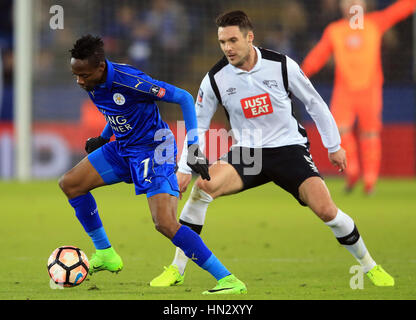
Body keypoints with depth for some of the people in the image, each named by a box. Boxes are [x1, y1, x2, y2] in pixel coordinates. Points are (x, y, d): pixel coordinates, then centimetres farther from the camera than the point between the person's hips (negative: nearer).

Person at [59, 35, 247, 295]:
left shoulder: (129, 81, -29)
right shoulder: (92, 83, -3)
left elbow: (184, 98, -20)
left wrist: (193, 147, -22)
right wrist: (103, 137, 16)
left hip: (153, 150, -9)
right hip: (122, 149, 9)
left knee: (166, 224, -22)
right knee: (70, 184, 7)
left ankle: (228, 280, -20)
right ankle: (105, 254, 19)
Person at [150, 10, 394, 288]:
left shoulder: (282, 65, -11)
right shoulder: (216, 78, -7)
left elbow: (314, 103, 3)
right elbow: (198, 125, 5)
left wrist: (334, 146, 7)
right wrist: (185, 169, -1)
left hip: (289, 148, -1)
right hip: (247, 152, 1)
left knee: (325, 209, -19)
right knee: (203, 186, -26)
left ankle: (369, 266, 7)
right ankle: (177, 270, -17)